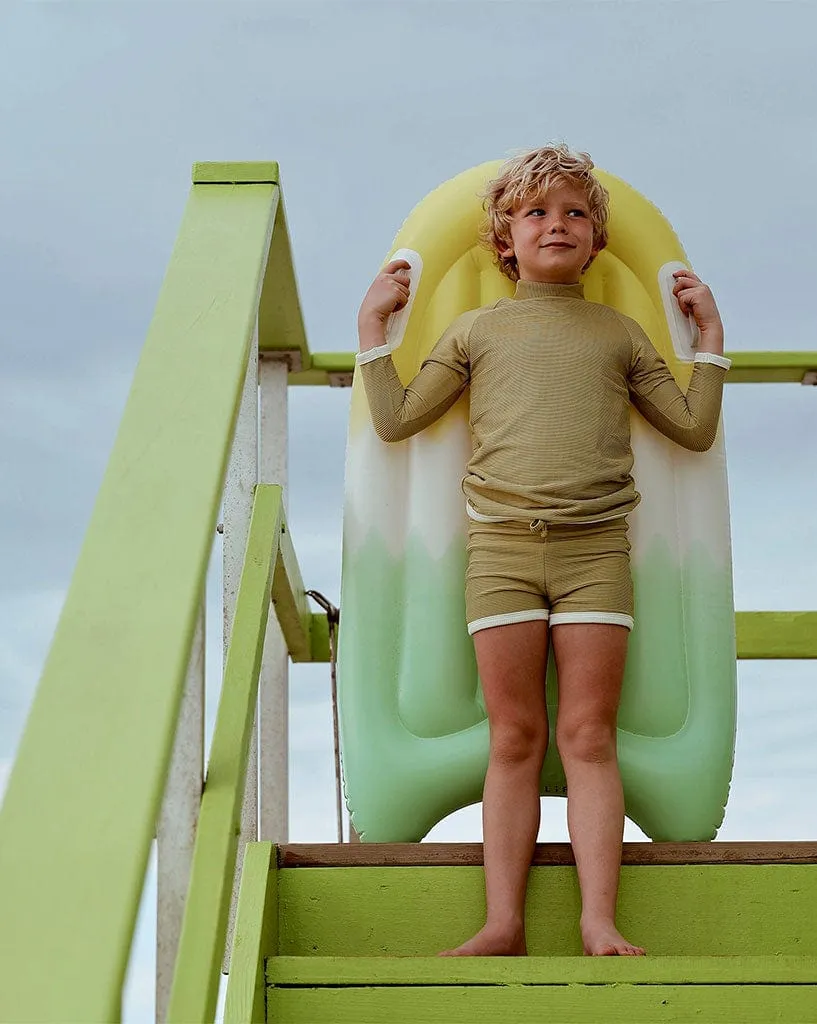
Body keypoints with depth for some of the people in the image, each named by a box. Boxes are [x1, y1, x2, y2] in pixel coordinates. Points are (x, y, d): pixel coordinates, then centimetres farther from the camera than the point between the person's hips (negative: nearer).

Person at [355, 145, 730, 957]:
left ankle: (599, 922, -8)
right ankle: (503, 923, -3)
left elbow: (695, 428, 17)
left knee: (588, 736, -5)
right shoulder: (477, 328, 16)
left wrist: (709, 331, 16)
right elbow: (395, 419, 11)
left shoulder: (619, 332, 18)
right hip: (502, 546, 0)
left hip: (596, 549, 0)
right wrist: (373, 323, 12)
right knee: (515, 738, -2)